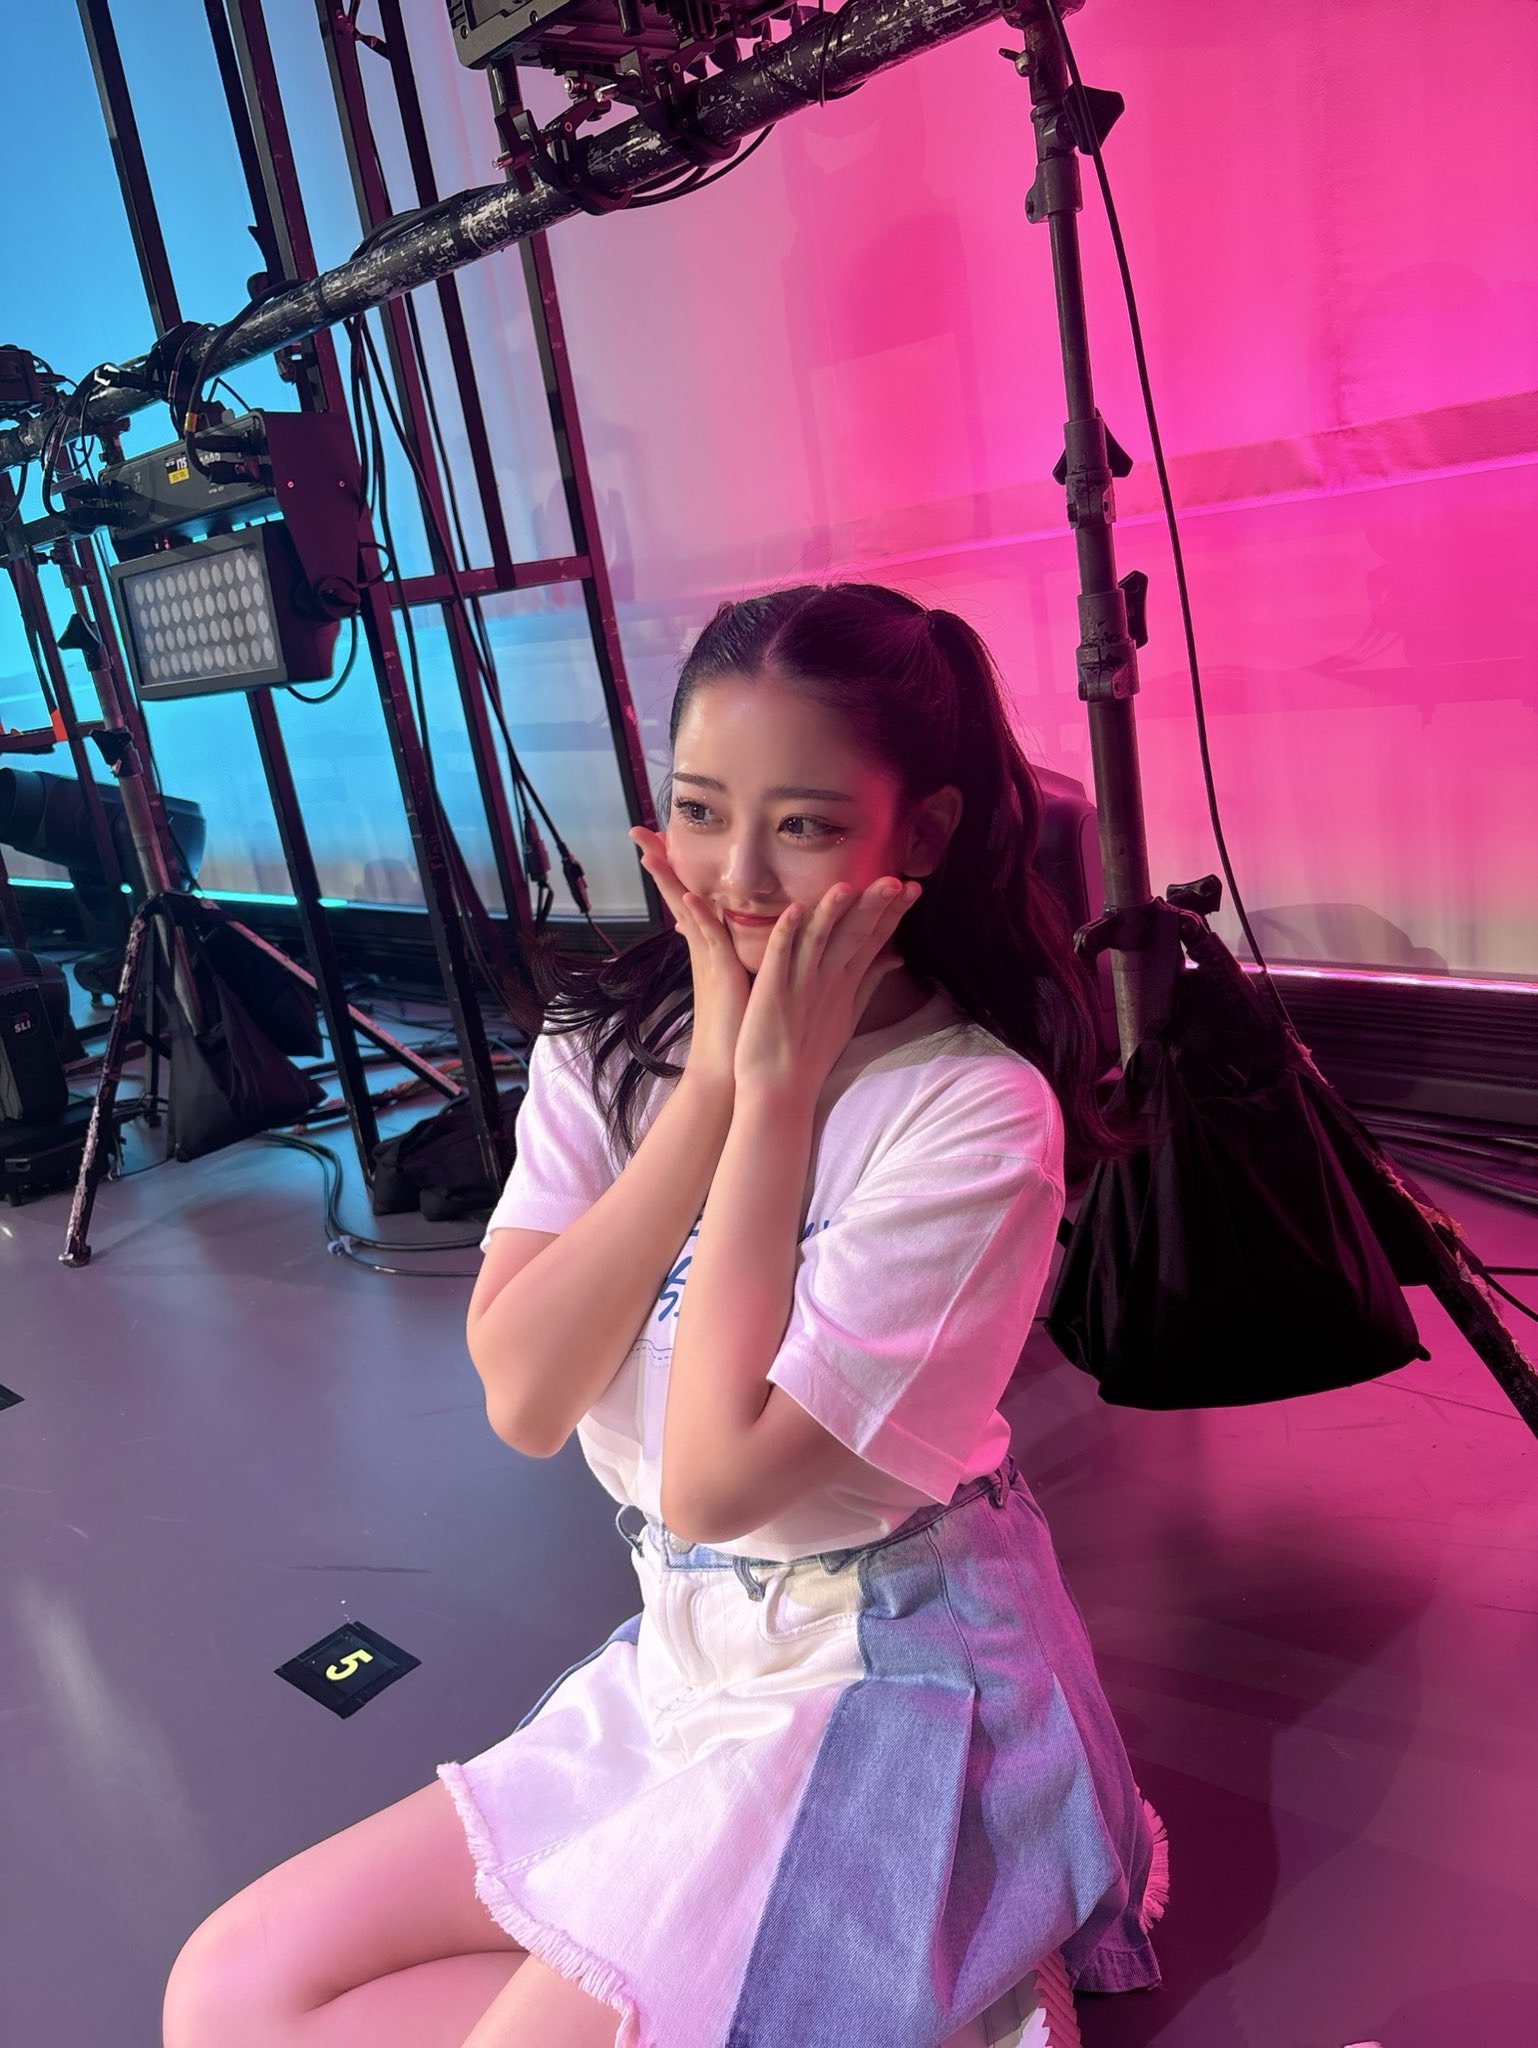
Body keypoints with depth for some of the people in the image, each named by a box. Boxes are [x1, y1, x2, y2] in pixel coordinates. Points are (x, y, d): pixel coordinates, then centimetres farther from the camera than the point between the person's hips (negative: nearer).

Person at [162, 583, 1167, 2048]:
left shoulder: (979, 1115, -21)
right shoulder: (611, 1047, -3)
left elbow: (715, 1476, -25)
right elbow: (523, 1402, -16)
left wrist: (780, 1091, -23)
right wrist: (712, 1079, -20)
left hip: (882, 1698, -5)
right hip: (678, 1657, 6)